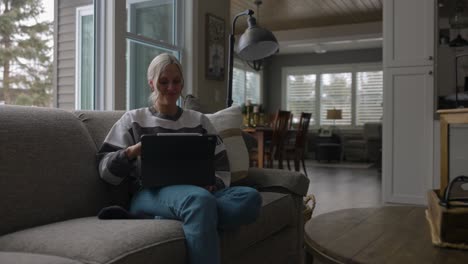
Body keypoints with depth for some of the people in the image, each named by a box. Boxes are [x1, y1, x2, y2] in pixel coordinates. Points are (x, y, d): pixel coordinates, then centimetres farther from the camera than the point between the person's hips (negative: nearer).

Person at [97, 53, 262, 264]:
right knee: (200, 199, -41)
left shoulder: (199, 120, 20)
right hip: (150, 194, -5)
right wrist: (131, 152, -14)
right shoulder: (134, 119, 14)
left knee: (250, 197, -32)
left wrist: (210, 185, -8)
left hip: (199, 192, 5)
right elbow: (105, 171, 7)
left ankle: (152, 223, -34)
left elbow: (222, 170, 16)